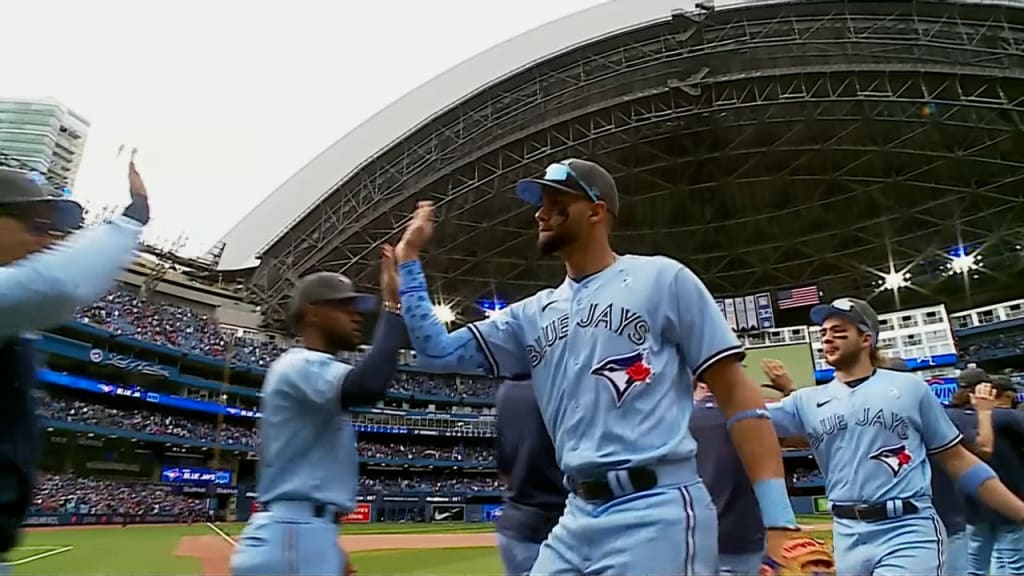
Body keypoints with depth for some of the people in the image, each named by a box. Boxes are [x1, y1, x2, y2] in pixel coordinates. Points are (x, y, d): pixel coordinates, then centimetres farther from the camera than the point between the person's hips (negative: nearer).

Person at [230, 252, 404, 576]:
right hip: (293, 538, -11)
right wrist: (393, 306, -24)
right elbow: (367, 387, -35)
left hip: (303, 533, 11)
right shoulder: (302, 365, -12)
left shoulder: (311, 372, 21)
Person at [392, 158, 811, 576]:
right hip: (577, 519, 6)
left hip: (658, 515, -5)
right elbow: (439, 351, 14)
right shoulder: (533, 314, 14)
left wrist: (779, 521, -10)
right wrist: (409, 259, 12)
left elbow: (737, 395, -3)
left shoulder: (662, 278, -1)